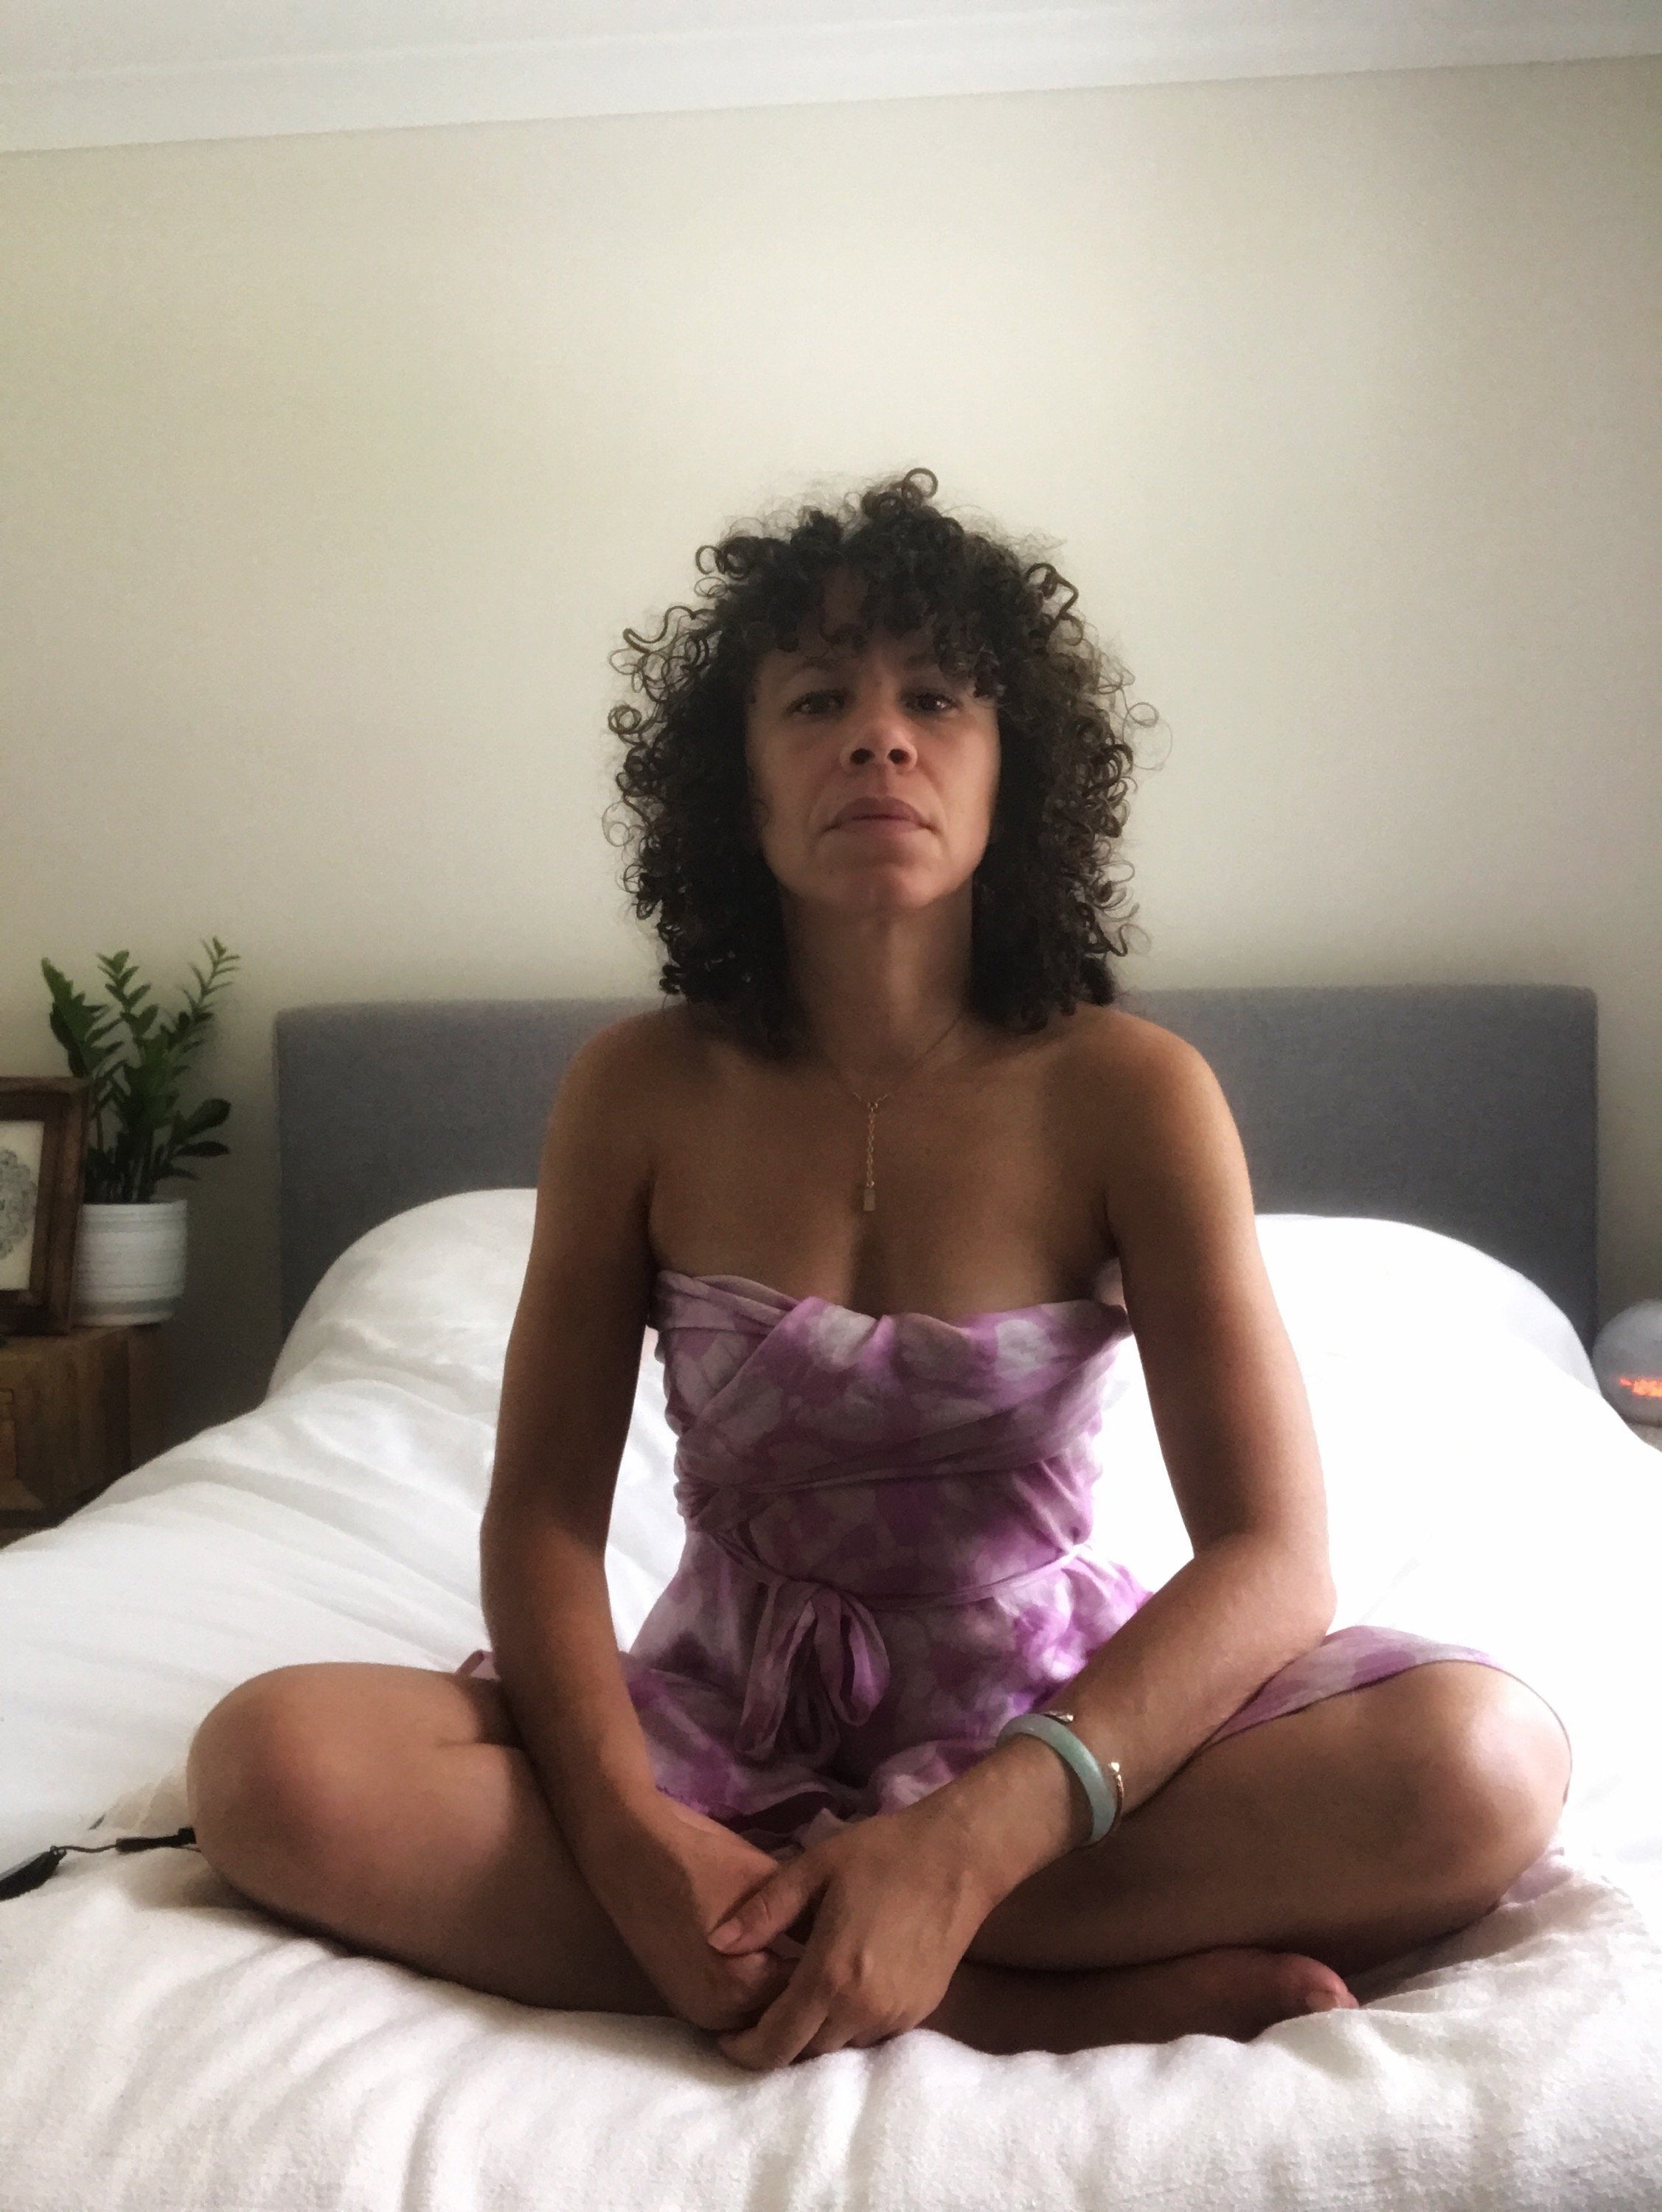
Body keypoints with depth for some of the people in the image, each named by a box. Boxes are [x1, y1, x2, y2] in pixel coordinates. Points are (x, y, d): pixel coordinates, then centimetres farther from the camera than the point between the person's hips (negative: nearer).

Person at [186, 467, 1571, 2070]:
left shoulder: (1129, 1093, -11)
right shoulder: (638, 1091, -6)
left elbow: (1272, 1556, -17)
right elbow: (542, 1512, -6)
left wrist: (967, 1845, -32)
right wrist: (631, 1837, -25)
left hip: (1046, 1710, -1)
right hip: (723, 1710, 2)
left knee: (1487, 1757, -28)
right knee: (269, 1765, -26)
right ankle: (1049, 2002, -26)